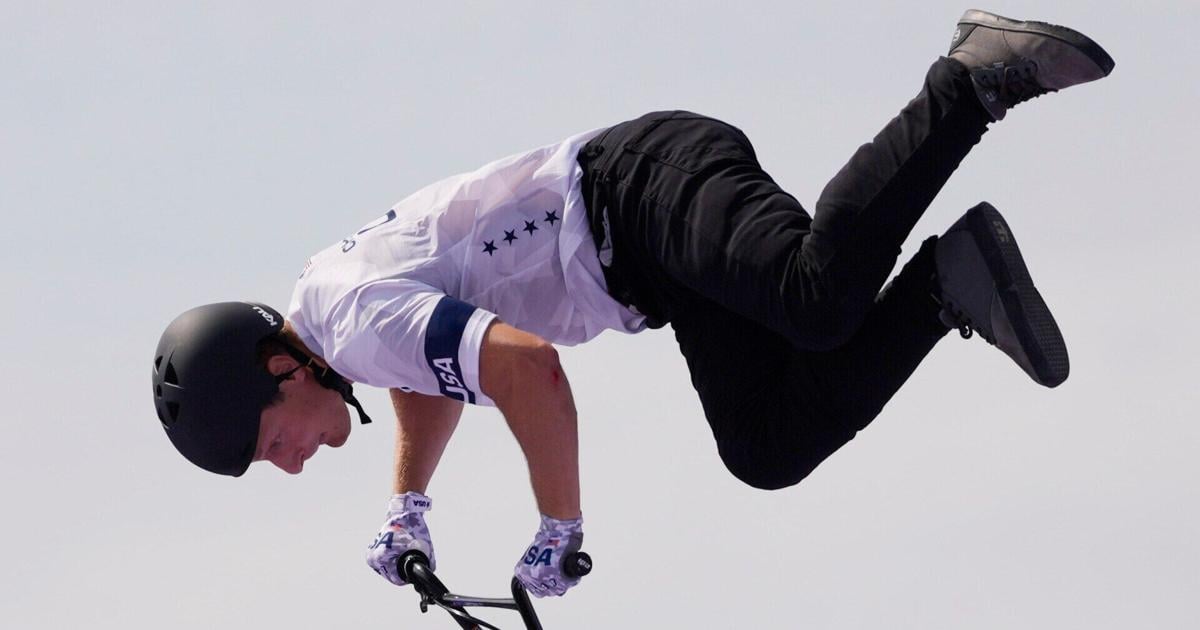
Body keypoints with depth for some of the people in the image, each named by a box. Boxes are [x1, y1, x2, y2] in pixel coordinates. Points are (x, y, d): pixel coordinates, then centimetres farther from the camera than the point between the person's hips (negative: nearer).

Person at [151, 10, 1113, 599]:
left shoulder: (360, 319, -16)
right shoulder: (331, 292, 17)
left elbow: (526, 366, -29)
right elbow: (442, 366, 40)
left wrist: (557, 533, -17)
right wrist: (407, 509, 33)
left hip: (658, 180, -9)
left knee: (823, 300, -33)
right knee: (772, 450, -3)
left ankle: (974, 82, -23)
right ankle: (948, 283, -8)